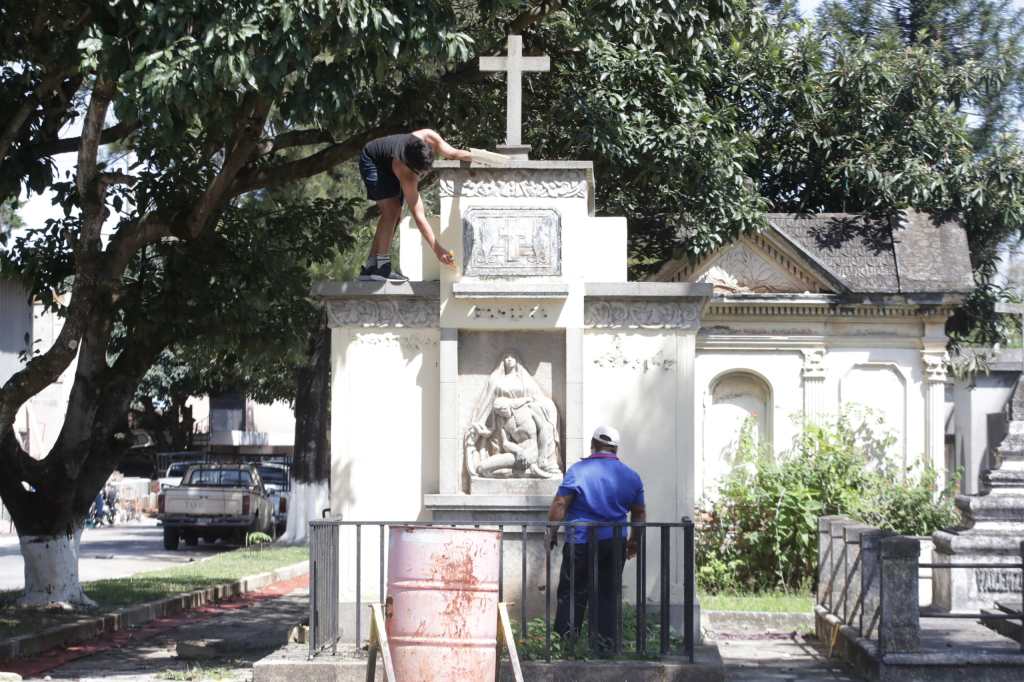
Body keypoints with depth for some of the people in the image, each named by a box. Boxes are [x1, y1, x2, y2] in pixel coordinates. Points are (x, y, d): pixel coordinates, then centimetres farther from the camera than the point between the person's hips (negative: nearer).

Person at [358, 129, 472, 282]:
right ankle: (382, 266, -23)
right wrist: (437, 250, -48)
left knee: (394, 215, 5)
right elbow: (418, 215, -44)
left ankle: (370, 268, 9)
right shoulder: (405, 173, -44)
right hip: (372, 161, -8)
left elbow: (454, 153, -19)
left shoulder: (430, 138, -34)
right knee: (392, 208, -24)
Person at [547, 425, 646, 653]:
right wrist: (634, 541, 25)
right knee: (608, 595, 10)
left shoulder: (578, 470, -6)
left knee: (572, 592, 4)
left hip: (580, 542, -3)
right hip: (615, 543, 3)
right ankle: (605, 644, 9)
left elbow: (560, 504, -10)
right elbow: (639, 513, 14)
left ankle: (567, 640, -2)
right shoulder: (631, 476, 7)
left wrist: (552, 532, 0)